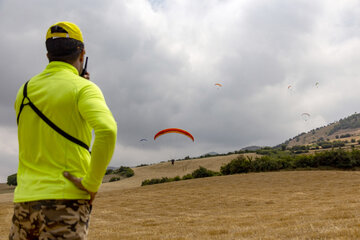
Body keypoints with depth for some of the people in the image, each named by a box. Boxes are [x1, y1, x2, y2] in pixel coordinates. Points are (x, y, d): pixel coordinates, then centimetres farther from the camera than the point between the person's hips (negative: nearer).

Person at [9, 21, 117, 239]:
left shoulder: (25, 91, 13)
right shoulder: (84, 88, -5)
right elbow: (107, 130, -24)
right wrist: (92, 182, -13)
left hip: (25, 199, 6)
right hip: (66, 199, -5)